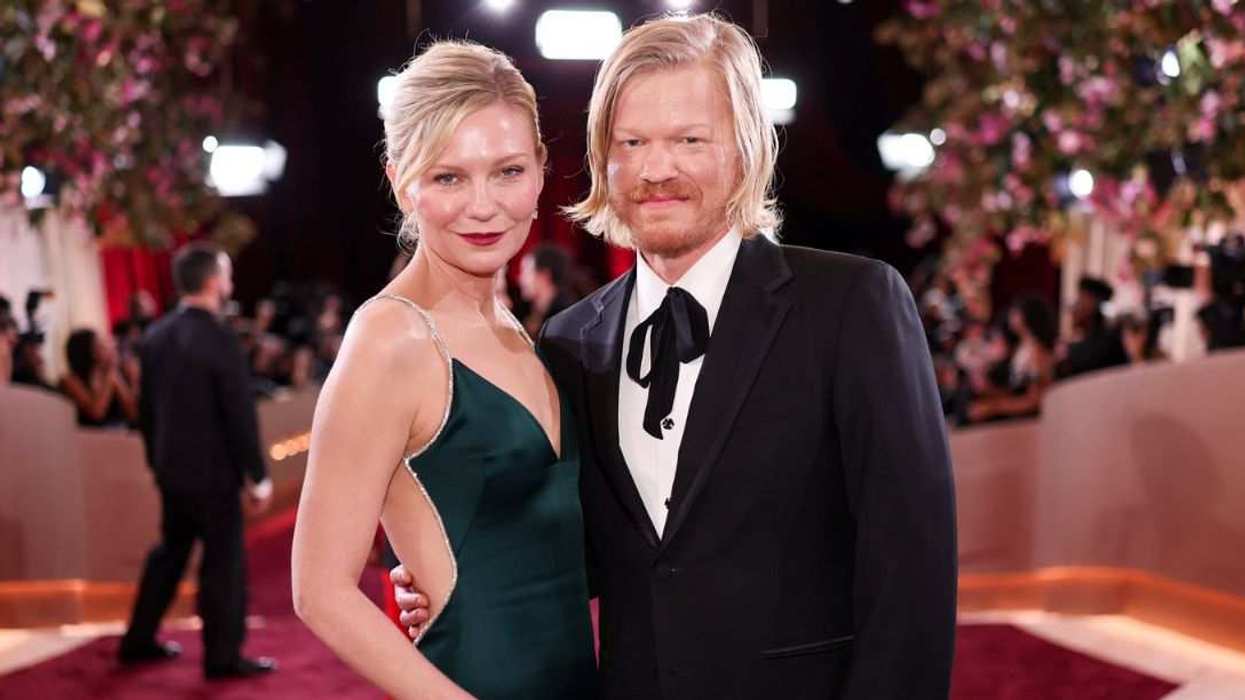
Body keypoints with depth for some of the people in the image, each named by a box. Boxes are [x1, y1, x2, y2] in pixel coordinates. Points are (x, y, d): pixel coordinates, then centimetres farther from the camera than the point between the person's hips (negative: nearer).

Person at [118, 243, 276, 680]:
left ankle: (139, 641, 28)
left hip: (171, 468, 7)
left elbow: (146, 408, 11)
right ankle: (223, 656, 10)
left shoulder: (155, 336, 4)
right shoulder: (218, 339, -18)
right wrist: (258, 476, -11)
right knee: (224, 561, 3)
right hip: (212, 471, -7)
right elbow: (241, 415, -18)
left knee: (170, 551, 21)